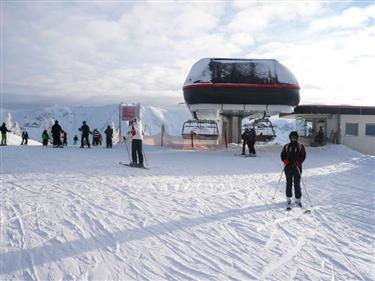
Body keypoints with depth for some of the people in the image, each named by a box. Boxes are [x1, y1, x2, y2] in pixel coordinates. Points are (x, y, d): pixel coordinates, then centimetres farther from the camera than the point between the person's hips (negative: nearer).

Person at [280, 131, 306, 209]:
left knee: (297, 184, 1)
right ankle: (288, 199, 14)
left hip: (297, 167, -1)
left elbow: (303, 156, 1)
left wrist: (298, 162, -15)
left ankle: (298, 199, 12)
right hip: (288, 167, 1)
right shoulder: (286, 146, 10)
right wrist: (285, 160, -9)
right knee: (289, 183, 3)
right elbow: (282, 155, 11)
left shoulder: (300, 146, 6)